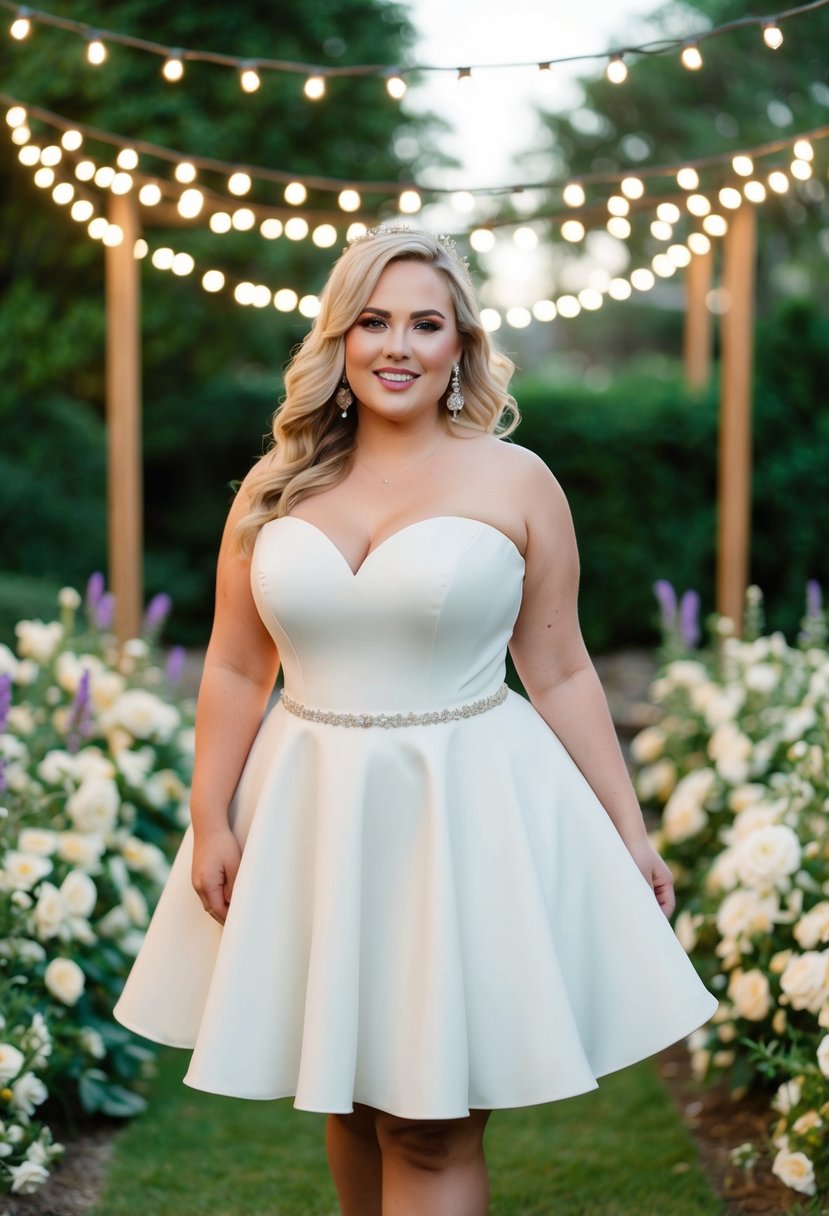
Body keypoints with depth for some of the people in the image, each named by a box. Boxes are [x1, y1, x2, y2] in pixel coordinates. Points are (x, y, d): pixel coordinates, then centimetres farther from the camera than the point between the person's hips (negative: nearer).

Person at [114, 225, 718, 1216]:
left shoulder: (514, 482, -1)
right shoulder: (275, 488, 5)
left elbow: (560, 675, 2)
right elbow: (235, 671, 7)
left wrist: (628, 831, 1)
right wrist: (209, 821, 0)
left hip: (465, 818, -3)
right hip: (311, 822, 3)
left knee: (432, 1127, -1)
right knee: (345, 1095, 14)